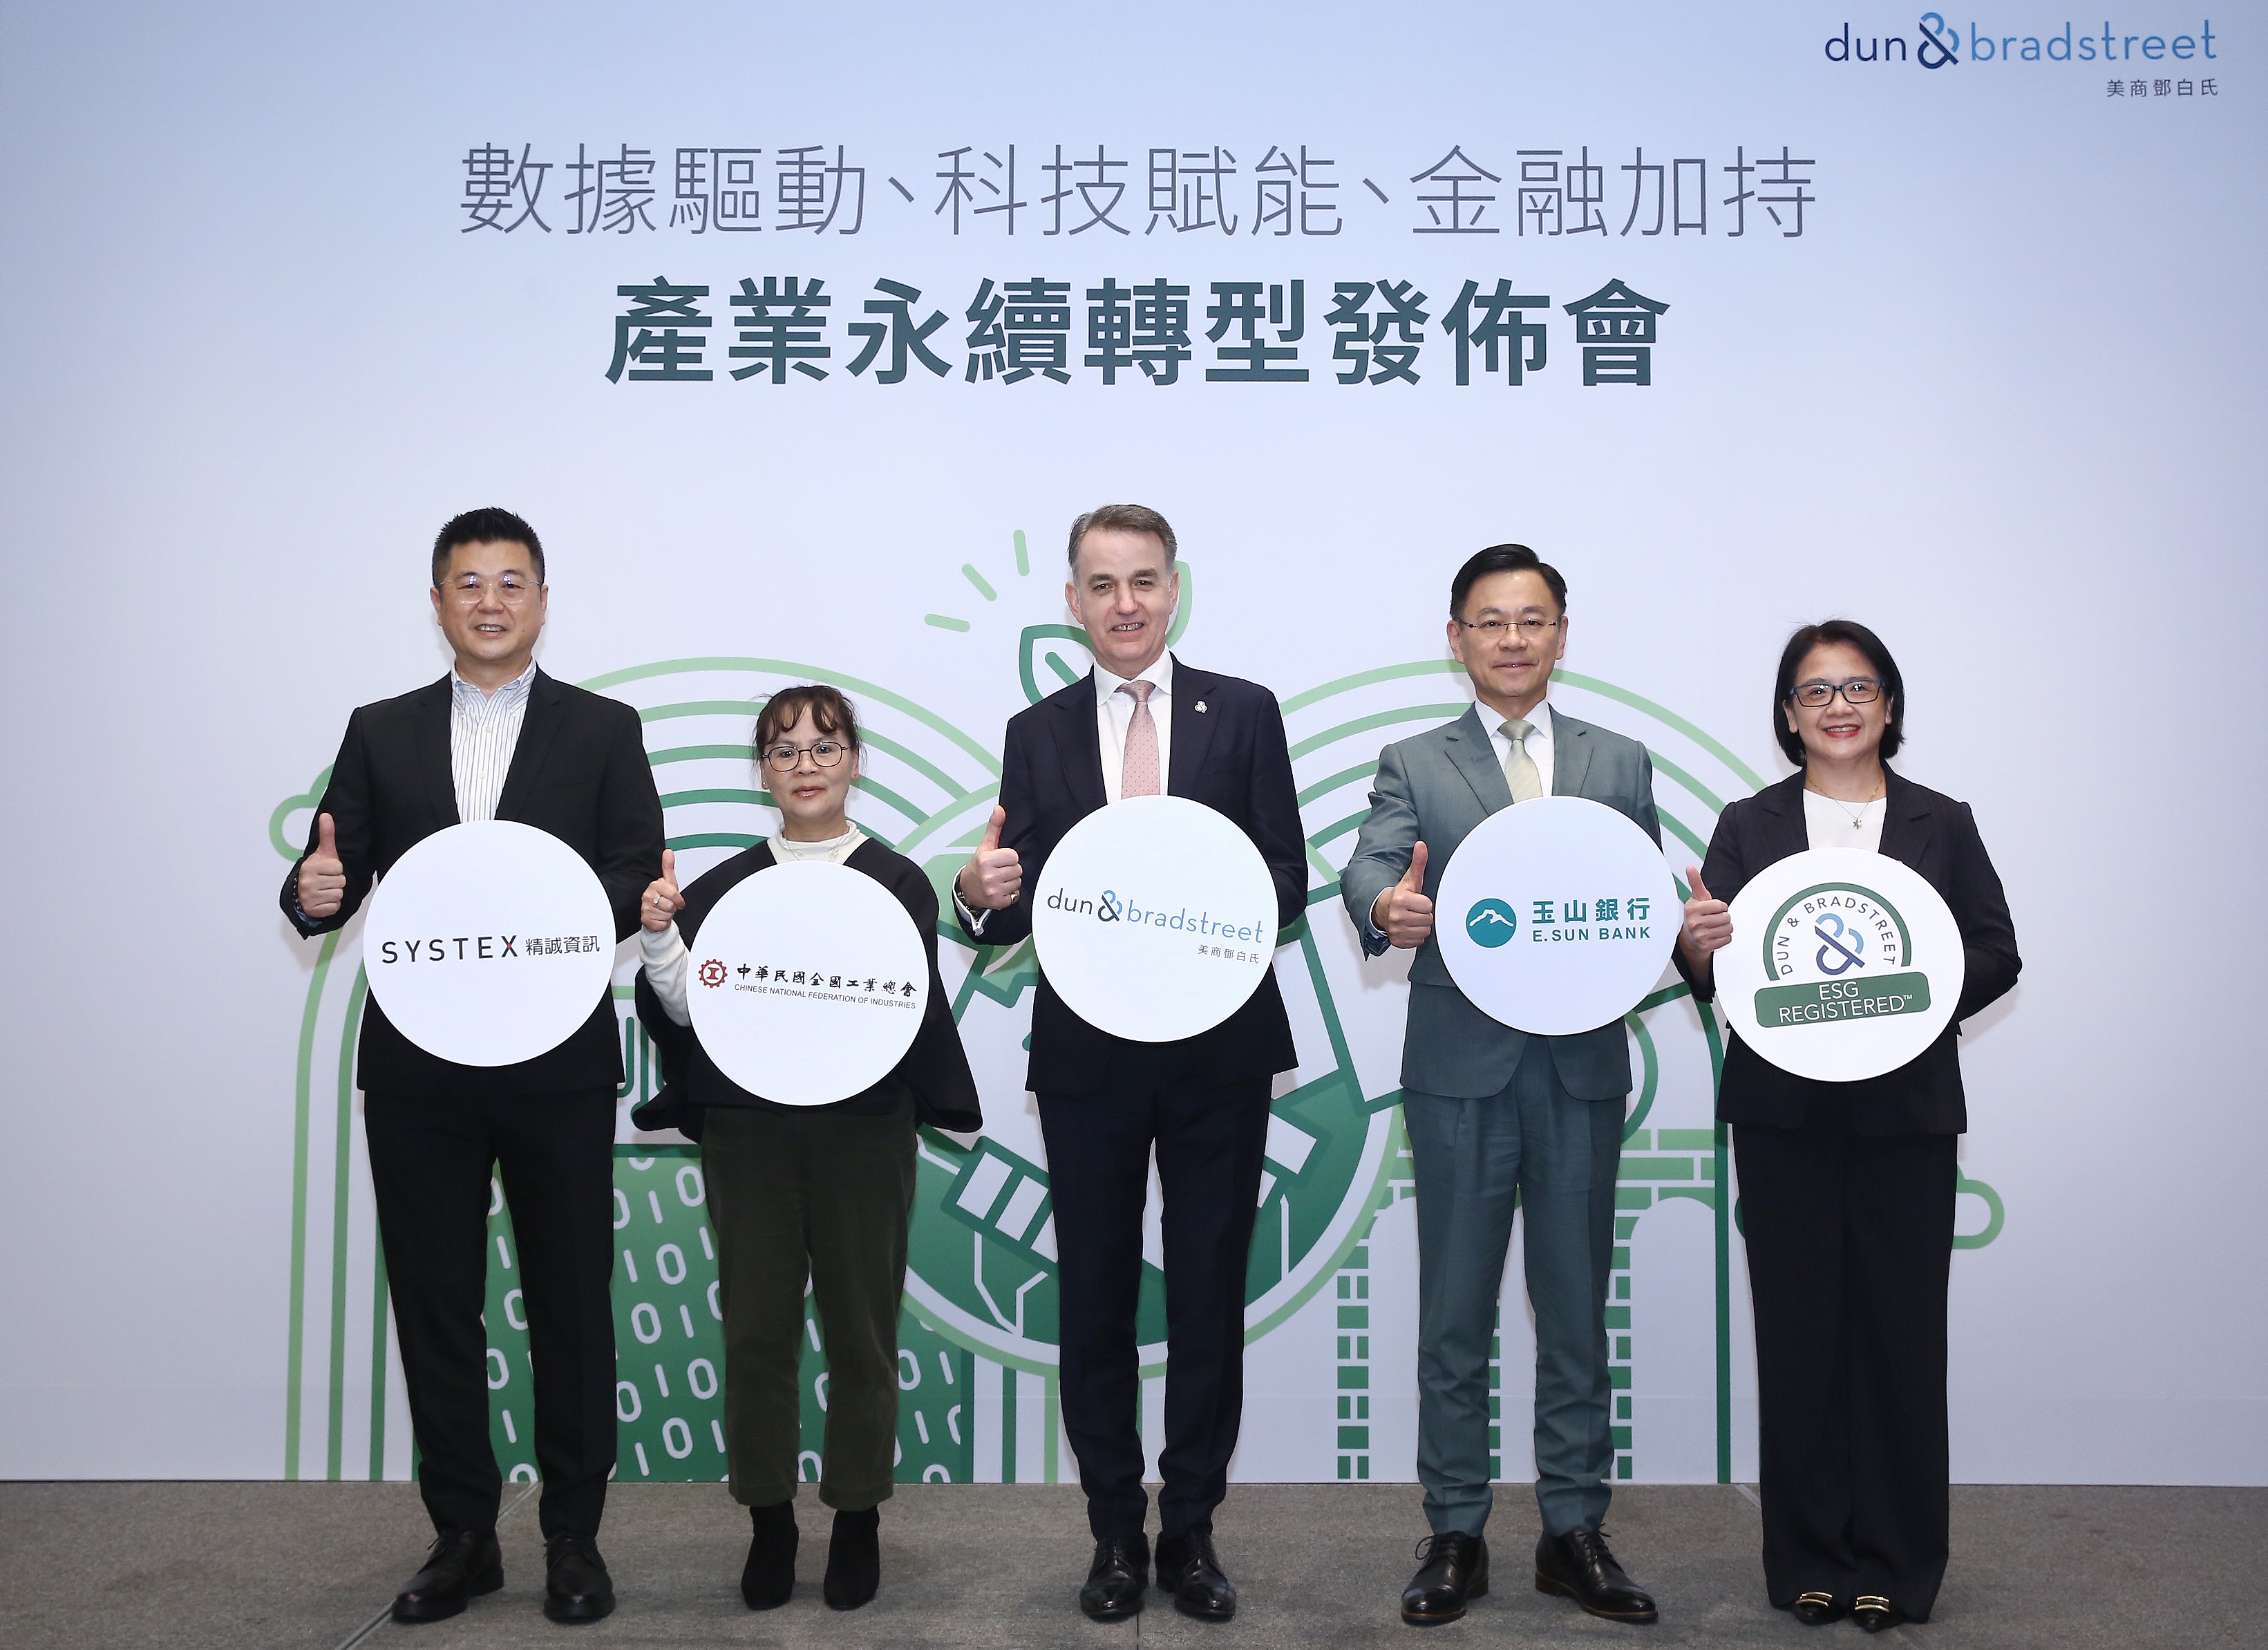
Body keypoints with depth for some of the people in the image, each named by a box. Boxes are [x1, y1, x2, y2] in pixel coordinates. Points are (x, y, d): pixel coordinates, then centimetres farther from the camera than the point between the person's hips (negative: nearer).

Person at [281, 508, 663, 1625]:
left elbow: (639, 885, -3)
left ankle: (573, 1536, 20)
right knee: (434, 1303, 9)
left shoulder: (604, 731, 4)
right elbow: (335, 880, 6)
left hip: (557, 1062, -2)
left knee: (570, 1302, 5)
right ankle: (462, 1536, 24)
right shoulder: (381, 734, 11)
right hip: (416, 1064, 2)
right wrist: (314, 894, -17)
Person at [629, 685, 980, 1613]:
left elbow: (917, 1017, -2)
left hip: (862, 1130, -1)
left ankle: (858, 1520, 21)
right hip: (747, 1130, 2)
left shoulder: (896, 883, 1)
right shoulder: (723, 885, 6)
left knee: (860, 1325, 6)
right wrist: (660, 937, -14)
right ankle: (769, 1520, 22)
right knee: (757, 1327, 7)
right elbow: (687, 1012, 1)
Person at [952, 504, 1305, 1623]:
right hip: (1087, 1057, 1)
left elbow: (1287, 878, -1)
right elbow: (1015, 909, 2)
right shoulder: (1038, 734, 6)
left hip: (1217, 1052, -1)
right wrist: (983, 893, -20)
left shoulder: (1245, 714, 2)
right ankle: (1116, 1534, 23)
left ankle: (1191, 1532, 21)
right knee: (1094, 1301, 9)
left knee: (1210, 1299, 7)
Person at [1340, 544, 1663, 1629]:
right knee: (1454, 1313, 6)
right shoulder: (1413, 766, 5)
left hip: (1582, 1067, 2)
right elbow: (1369, 867, -13)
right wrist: (1387, 910, -36)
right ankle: (1455, 1536, 18)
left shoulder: (1620, 765, 12)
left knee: (1577, 1307, 9)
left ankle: (1574, 1533, 22)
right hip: (1461, 1068, -2)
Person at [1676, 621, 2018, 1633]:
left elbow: (1998, 956, 6)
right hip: (1784, 1114, 0)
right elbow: (1714, 978, 1)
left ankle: (1896, 1563, 16)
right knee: (1798, 1326, 3)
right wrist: (1697, 946, -22)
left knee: (1901, 1326, 2)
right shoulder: (1749, 826, 7)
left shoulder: (1943, 825, 9)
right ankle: (1808, 1559, 15)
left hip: (1906, 1111, 0)